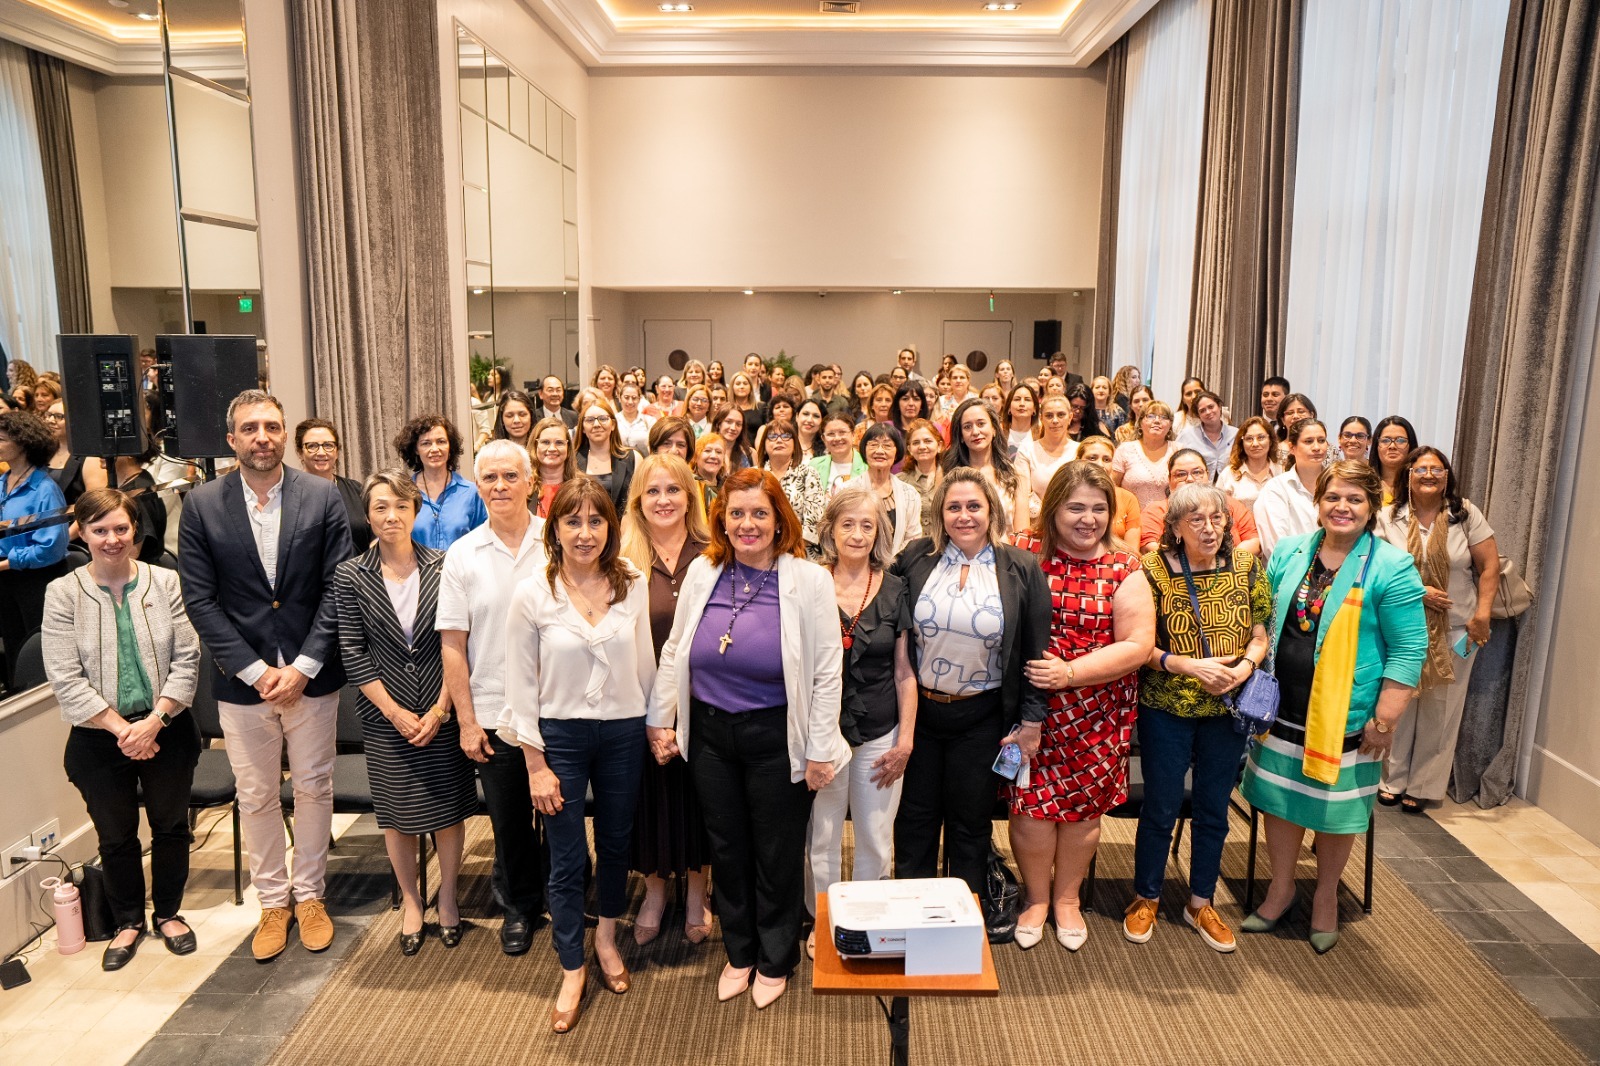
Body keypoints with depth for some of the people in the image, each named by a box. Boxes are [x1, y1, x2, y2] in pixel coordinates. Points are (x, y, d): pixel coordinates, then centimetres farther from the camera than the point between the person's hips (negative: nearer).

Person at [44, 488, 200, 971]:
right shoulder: (63, 593, -7)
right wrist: (122, 729, -14)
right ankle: (128, 922, 35)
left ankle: (169, 912, 34)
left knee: (170, 825, 13)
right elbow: (66, 679, -10)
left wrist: (154, 721, -15)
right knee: (116, 836, 14)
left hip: (166, 730, 1)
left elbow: (187, 660, -6)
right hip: (99, 739, 0)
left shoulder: (165, 583, -5)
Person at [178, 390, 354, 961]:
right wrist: (256, 670, -11)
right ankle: (273, 901, 32)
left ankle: (309, 893, 32)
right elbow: (200, 600, -5)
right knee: (256, 798, 13)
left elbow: (337, 588, -6)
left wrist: (303, 666, -12)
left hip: (311, 676, 0)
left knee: (314, 789, 13)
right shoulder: (202, 505, -4)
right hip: (242, 679, 1)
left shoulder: (322, 497, -5)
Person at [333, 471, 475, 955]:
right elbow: (352, 652, -4)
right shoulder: (350, 575, -4)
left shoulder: (442, 566, -5)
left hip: (442, 711, 0)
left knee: (449, 806, 8)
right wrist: (396, 712, -9)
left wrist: (440, 709, -9)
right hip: (385, 717, 0)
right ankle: (410, 901, 32)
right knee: (397, 811, 12)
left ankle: (447, 895, 30)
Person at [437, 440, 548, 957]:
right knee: (509, 821, 15)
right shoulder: (461, 555, -1)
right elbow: (452, 644, 0)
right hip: (495, 714, 1)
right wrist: (466, 720, -2)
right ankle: (521, 904, 37)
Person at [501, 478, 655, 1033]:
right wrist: (536, 765, -7)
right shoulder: (532, 593, -12)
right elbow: (522, 684, -8)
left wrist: (657, 725, 10)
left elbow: (644, 662, 5)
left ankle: (607, 939, 43)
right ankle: (572, 972, 27)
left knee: (616, 842, 18)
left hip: (623, 731, 2)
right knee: (567, 860, 7)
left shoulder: (633, 584, -6)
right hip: (560, 734, -2)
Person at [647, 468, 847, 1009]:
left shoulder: (809, 581, -12)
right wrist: (660, 721, 7)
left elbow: (827, 671, -10)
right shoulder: (702, 573, -1)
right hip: (710, 734, 4)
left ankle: (774, 961, 36)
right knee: (727, 848, 18)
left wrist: (820, 750, -10)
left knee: (778, 854, 12)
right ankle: (739, 954, 39)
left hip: (777, 738, -3)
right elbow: (674, 651, 8)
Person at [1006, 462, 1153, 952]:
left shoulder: (1125, 572, -2)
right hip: (1031, 707, -1)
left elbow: (1137, 645, -9)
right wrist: (1026, 666, -15)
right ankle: (1036, 897, 28)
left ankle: (1067, 897, 35)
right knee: (1031, 805, 2)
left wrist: (1069, 673, -18)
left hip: (1098, 713, 1)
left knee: (1084, 804, 12)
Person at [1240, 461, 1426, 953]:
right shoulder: (1289, 553, 3)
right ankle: (1281, 889, 33)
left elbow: (1408, 650, -10)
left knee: (1334, 807, 12)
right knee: (1279, 798, 13)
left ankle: (1326, 897, 34)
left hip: (1345, 715, -3)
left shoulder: (1391, 567, -10)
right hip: (1283, 708, 4)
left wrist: (1385, 718, -14)